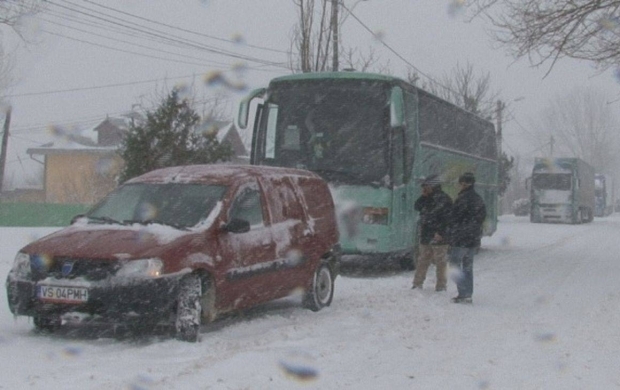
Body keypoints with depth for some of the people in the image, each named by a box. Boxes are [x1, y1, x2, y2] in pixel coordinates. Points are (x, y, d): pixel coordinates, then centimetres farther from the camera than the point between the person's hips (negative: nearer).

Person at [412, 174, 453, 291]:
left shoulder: (444, 199, -10)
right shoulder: (427, 198, 13)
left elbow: (446, 218, -16)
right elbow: (417, 207, 12)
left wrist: (440, 233, -21)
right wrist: (423, 196, 0)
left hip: (438, 238, -8)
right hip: (425, 237, 8)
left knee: (440, 262, 0)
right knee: (422, 261, 13)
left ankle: (441, 286, 7)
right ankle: (417, 284, 20)